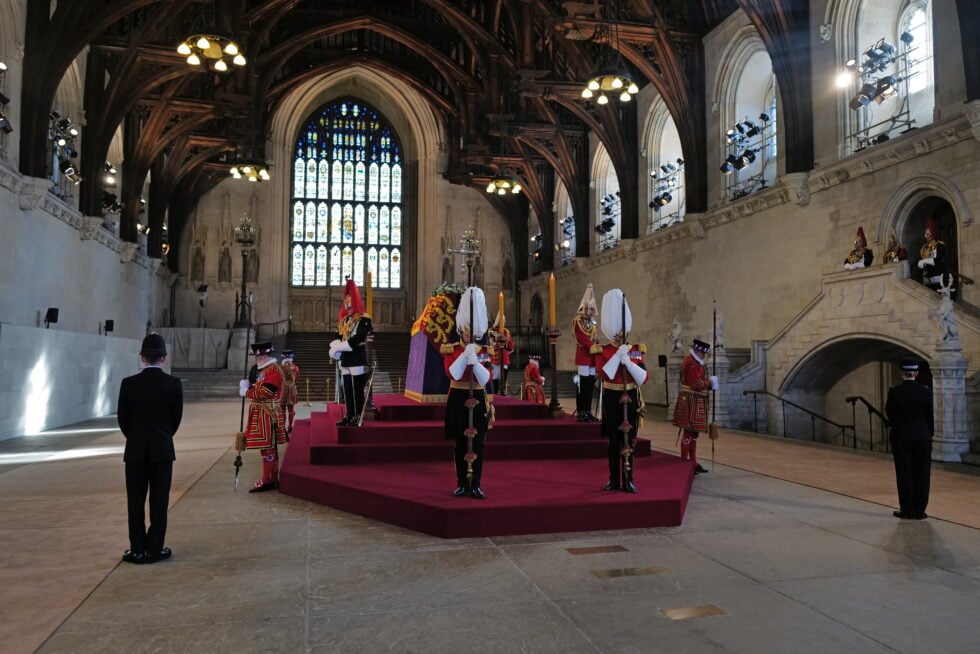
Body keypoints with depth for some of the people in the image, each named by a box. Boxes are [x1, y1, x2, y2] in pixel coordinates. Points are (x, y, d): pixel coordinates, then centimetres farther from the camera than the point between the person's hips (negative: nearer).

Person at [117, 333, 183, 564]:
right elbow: (177, 417, 0)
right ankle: (155, 550, 10)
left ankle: (138, 550, 14)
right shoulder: (174, 384, -8)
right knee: (159, 501, 6)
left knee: (135, 501, 9)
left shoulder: (129, 384, -7)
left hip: (135, 450, 1)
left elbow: (122, 418, 0)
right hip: (163, 450, 0)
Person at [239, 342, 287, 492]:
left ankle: (267, 481, 0)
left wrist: (246, 392, -11)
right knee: (270, 448, 14)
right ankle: (273, 479, 21)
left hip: (268, 416, -10)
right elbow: (257, 387, 18)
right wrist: (247, 385, -1)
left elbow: (264, 393, -22)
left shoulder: (274, 370, -16)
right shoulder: (261, 369, 16)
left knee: (267, 448, -5)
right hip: (260, 414, 10)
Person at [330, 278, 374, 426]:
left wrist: (339, 347, -15)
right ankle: (349, 416, 18)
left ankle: (357, 418, 0)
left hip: (358, 360, -8)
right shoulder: (344, 320, 16)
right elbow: (339, 338, 11)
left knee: (357, 390, -5)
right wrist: (335, 348, -11)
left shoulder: (364, 320, -8)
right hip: (345, 361, 8)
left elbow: (356, 340, -18)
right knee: (347, 390, 11)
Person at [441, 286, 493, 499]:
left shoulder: (486, 352, 2)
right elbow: (452, 374, -18)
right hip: (458, 400, -1)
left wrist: (474, 361, -25)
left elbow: (486, 379, -11)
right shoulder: (451, 350, -1)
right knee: (460, 444, 5)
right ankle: (462, 483, 15)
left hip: (478, 400, 1)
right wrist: (465, 355, -25)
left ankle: (476, 484, 10)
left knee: (477, 444, 3)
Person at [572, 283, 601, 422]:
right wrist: (593, 348, -22)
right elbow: (581, 339, -15)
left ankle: (588, 412, 13)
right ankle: (581, 413, -4)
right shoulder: (578, 321, -6)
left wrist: (599, 348, 1)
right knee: (583, 385, -8)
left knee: (591, 384, 8)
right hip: (583, 357, -8)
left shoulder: (592, 322, 19)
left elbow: (596, 339, 18)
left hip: (592, 358, 8)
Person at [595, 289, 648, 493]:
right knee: (614, 441, 5)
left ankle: (628, 480, 14)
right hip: (612, 400, -1)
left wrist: (628, 361, -17)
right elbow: (605, 374, -19)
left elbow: (644, 378, -5)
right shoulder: (602, 352, -3)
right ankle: (614, 480, 16)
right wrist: (618, 355, -19)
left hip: (631, 399, 2)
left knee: (629, 440, 6)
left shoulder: (637, 350, 3)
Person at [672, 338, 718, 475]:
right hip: (691, 403, -11)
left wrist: (707, 381, 3)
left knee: (693, 433, 14)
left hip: (694, 403, 11)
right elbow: (697, 385, -22)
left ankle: (693, 463, 22)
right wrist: (709, 382, -7)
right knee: (689, 433, -5)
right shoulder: (691, 364, -17)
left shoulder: (694, 362, 16)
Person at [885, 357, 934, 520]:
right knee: (921, 474, 9)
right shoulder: (925, 392, -5)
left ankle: (908, 511, 9)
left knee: (904, 473, 5)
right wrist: (930, 433, 13)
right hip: (922, 437, 2)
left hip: (901, 437, -2)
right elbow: (930, 416, 2)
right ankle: (919, 511, 13)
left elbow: (890, 414, -2)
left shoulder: (895, 392, -10)